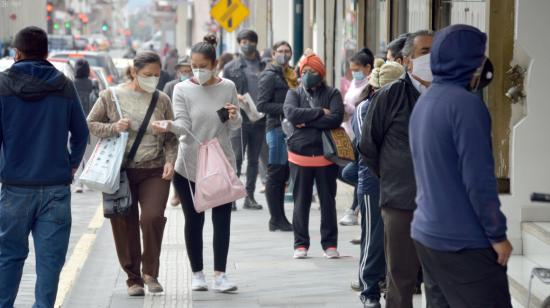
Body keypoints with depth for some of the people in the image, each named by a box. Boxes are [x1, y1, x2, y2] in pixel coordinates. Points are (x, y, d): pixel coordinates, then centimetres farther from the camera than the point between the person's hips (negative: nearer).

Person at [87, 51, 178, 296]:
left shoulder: (162, 100, 7)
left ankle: (150, 272, 1)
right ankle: (133, 278, 19)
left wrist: (170, 161, -5)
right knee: (125, 226, 3)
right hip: (120, 171, 0)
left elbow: (171, 137, 12)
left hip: (154, 171, 0)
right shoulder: (111, 96, 1)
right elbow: (89, 125, 5)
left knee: (153, 217, -18)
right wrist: (114, 128, -12)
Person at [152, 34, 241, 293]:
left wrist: (234, 117, -15)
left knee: (222, 220, -2)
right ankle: (197, 273, 19)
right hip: (189, 165, -1)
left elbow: (235, 127, 7)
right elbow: (184, 126, -11)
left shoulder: (227, 87, 1)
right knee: (194, 221, 7)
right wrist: (169, 126, -31)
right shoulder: (182, 89, -2)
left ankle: (220, 275, 3)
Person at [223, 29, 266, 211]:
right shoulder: (231, 67, 5)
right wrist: (235, 97, -13)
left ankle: (249, 196, 15)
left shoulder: (265, 67, 7)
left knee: (254, 160, 9)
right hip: (239, 119, -2)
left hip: (259, 119, 2)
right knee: (236, 158, -7)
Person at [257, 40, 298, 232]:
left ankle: (279, 218, 17)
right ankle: (276, 219, 1)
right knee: (275, 175, -3)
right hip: (276, 128, -8)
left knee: (283, 174, 11)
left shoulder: (290, 75, 18)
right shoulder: (269, 75, -6)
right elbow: (262, 105, -13)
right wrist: (285, 108, -18)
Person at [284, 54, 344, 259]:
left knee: (328, 201, 6)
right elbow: (291, 113, -13)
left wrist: (307, 122, -15)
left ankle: (330, 243, 15)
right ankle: (301, 244, 16)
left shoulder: (332, 94, 3)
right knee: (301, 202, 7)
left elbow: (337, 118, -14)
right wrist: (320, 112, -15)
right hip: (300, 155, 1)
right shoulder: (294, 93, 7)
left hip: (326, 155, -1)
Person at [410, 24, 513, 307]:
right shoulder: (466, 103, -16)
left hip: (427, 233, 9)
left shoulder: (423, 102, 11)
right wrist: (497, 234, -13)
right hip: (465, 242, -9)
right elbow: (478, 179, -19)